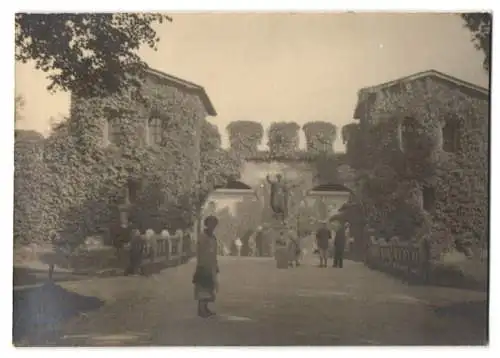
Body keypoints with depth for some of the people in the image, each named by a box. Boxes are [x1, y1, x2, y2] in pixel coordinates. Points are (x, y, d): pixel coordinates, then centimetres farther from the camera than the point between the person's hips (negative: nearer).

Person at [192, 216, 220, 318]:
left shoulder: (213, 237, 14)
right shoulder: (202, 237, -12)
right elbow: (199, 253, -16)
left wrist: (216, 266, 18)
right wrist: (201, 265, -20)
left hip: (211, 267, 9)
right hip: (204, 267, -9)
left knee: (209, 287, 11)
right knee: (202, 288, -7)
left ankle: (205, 308, 18)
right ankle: (201, 310, -4)